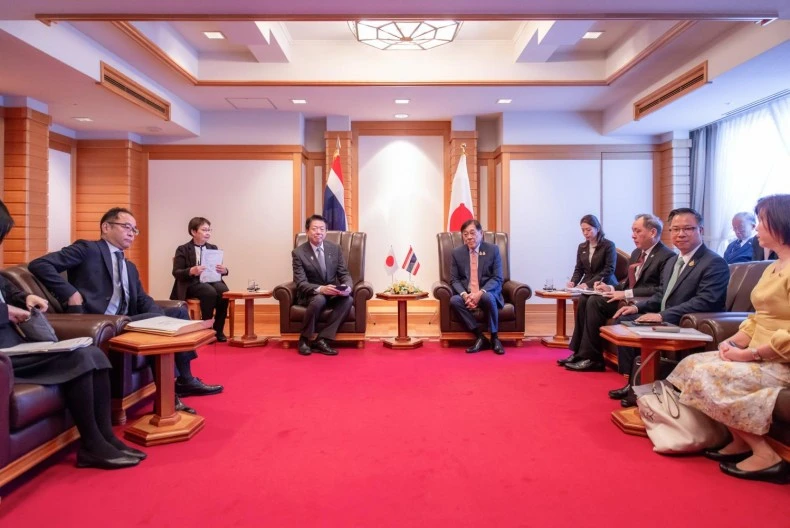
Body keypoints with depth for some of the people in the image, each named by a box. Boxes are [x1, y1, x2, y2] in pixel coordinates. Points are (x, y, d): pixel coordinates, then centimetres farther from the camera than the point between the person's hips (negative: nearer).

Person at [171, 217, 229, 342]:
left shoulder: (213, 248, 16)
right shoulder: (183, 250, 3)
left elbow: (219, 269, 14)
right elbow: (176, 272, -4)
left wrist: (223, 270, -12)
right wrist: (191, 271, -25)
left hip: (211, 281, 4)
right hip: (192, 284, -4)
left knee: (224, 292, -29)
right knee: (210, 293, -35)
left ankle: (218, 330, -16)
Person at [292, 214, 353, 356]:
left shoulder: (335, 249, 2)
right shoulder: (298, 252, -8)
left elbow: (344, 274, 2)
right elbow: (301, 283, -15)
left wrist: (347, 287, -22)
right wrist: (321, 289, -35)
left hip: (332, 293, 4)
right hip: (310, 294, -3)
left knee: (348, 300, -28)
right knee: (319, 299, -38)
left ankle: (321, 339, -24)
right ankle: (305, 339, -15)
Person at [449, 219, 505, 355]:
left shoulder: (493, 250, -1)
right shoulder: (456, 253, 5)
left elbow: (497, 278, -6)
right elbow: (454, 279, 2)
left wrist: (480, 293, -23)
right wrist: (465, 295, -20)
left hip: (487, 294, -2)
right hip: (466, 295, 2)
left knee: (487, 297, -36)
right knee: (454, 300, -30)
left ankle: (494, 338, -15)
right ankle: (480, 337, -21)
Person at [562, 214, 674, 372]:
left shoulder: (666, 256, -11)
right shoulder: (636, 253, 18)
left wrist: (627, 294, -22)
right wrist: (611, 288, 1)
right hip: (627, 299, 9)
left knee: (596, 302, -25)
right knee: (585, 299, -8)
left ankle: (592, 358, -17)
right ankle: (580, 352, -6)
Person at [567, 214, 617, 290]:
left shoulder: (609, 245, -1)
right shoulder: (582, 247, 15)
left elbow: (609, 270, -10)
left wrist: (589, 284, -21)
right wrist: (573, 282, -7)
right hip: (586, 287, 5)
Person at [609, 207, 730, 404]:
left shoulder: (714, 263, -13)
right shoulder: (672, 261, 15)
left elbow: (705, 302, -25)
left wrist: (662, 315, -29)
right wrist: (638, 307, 2)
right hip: (667, 322, 9)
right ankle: (633, 382, 4)